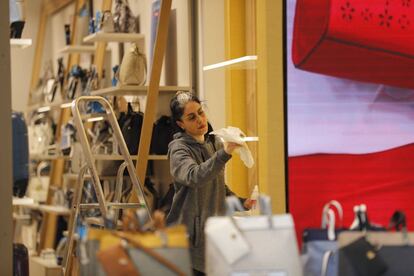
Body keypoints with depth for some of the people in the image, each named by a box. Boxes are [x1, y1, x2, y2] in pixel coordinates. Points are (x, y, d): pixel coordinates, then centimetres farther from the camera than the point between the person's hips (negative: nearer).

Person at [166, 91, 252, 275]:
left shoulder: (215, 144, 12)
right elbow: (195, 177, -31)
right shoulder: (178, 149, -10)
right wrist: (224, 153, -42)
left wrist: (242, 202, 7)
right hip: (189, 235, -6)